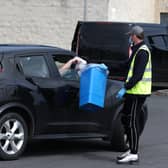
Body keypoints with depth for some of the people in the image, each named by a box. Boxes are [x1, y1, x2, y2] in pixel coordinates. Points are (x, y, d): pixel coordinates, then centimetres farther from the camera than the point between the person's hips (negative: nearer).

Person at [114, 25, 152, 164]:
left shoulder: (142, 52, -17)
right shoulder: (137, 50, 16)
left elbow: (138, 75, -24)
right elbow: (128, 65, 25)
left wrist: (125, 88, -26)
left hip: (138, 92, -10)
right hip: (133, 92, 10)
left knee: (132, 122, -7)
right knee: (126, 119, 15)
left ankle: (134, 154, -4)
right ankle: (132, 149, 21)